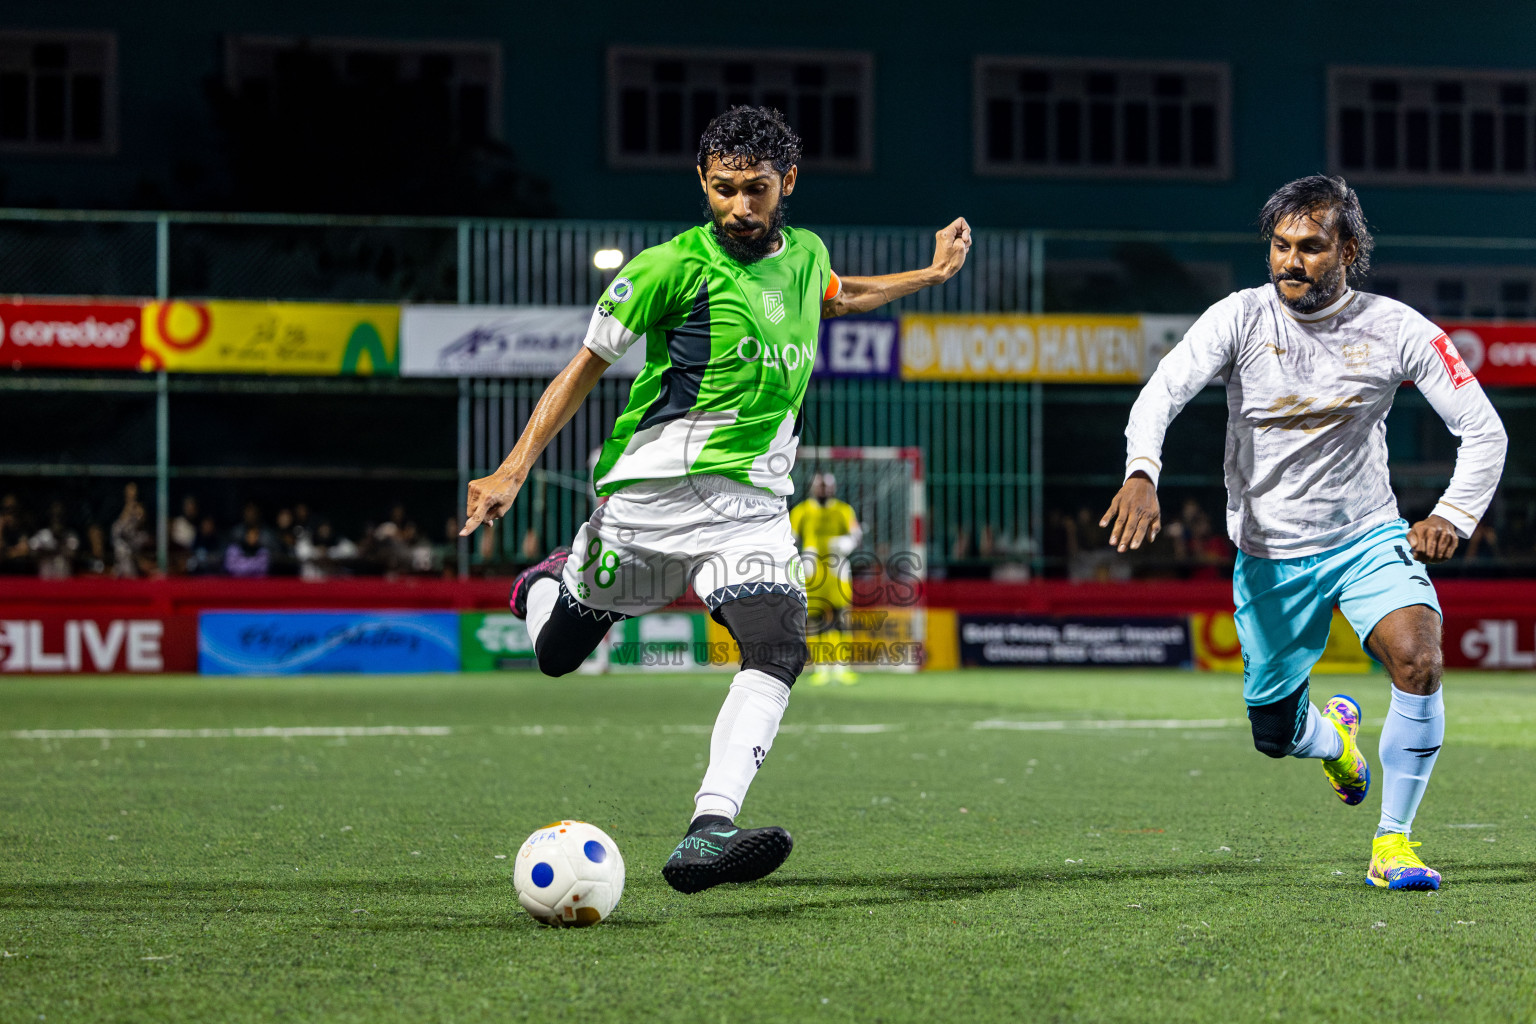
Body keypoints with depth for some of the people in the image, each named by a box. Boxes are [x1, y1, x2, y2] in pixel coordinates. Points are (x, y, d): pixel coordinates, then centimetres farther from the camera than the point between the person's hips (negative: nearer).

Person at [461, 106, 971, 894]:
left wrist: (932, 273, 33)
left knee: (778, 648, -24)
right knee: (555, 654, 13)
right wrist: (513, 471, -10)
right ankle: (553, 583, 51)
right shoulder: (673, 267, -10)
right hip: (650, 493, -3)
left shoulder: (806, 255, 8)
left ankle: (707, 833, -35)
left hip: (750, 504, 3)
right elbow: (587, 365, -3)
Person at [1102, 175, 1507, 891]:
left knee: (1418, 658, -28)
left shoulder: (1396, 329, -9)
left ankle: (1392, 844, -12)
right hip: (1269, 553, 0)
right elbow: (1162, 392, -25)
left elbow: (1483, 430, -3)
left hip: (1368, 536, 0)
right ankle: (1332, 734, 47)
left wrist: (1454, 516, -18)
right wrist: (1141, 474, -44)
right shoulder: (1241, 316, -11)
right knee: (1274, 735, 7)